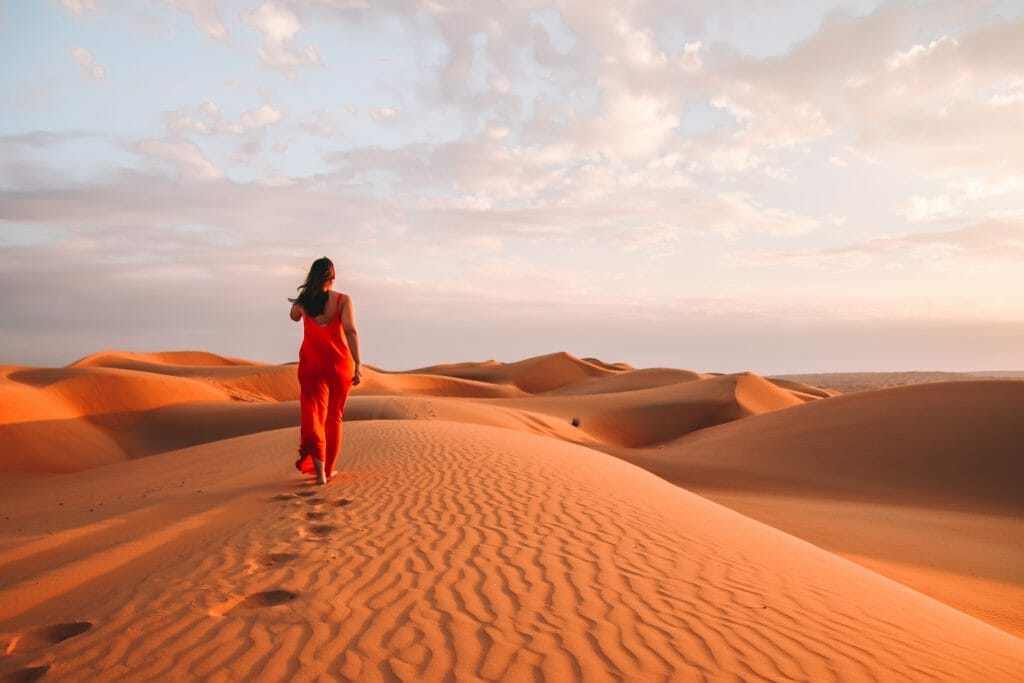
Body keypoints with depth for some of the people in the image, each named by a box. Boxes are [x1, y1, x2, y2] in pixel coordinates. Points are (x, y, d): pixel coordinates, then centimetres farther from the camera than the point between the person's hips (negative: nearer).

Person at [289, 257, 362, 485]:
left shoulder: (304, 300, -2)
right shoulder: (343, 300, -8)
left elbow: (294, 317, 21)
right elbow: (351, 332, -19)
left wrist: (304, 295, 21)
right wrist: (358, 365, -22)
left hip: (312, 364, 1)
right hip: (339, 364, 0)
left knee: (313, 415, 0)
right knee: (334, 417, 15)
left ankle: (319, 470, -19)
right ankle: (328, 469, 24)